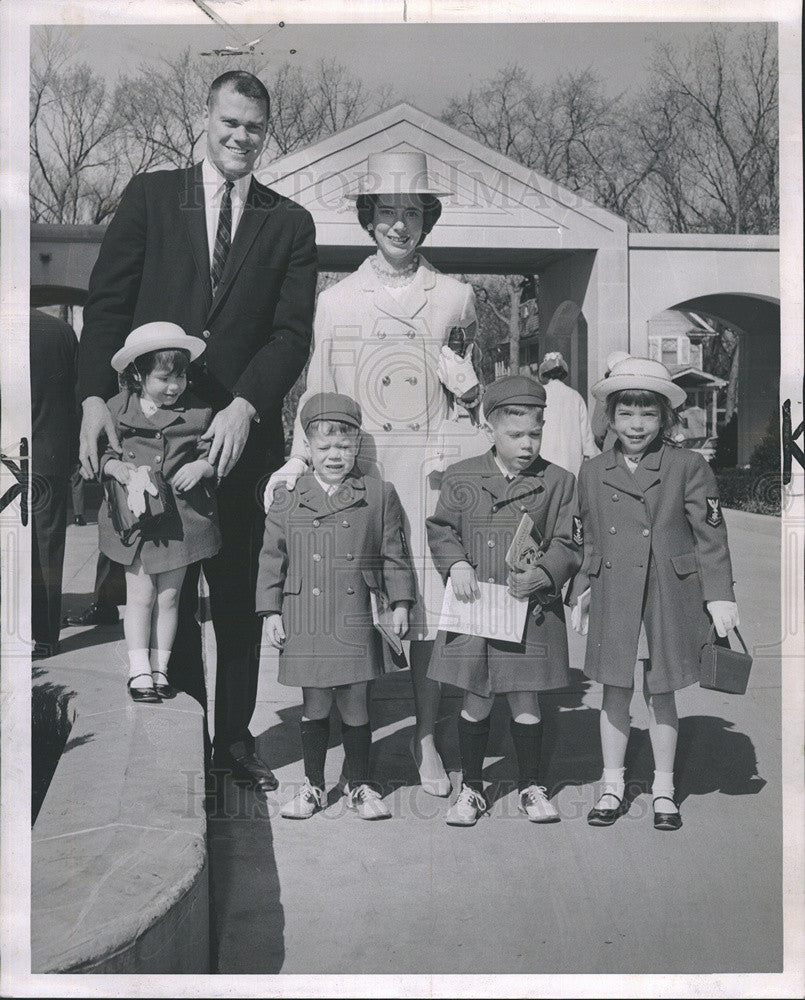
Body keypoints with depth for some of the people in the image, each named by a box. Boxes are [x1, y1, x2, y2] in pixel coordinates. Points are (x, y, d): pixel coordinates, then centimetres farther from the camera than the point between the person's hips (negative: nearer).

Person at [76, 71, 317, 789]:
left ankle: (235, 735, 23)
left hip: (241, 433, 1)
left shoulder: (290, 224, 10)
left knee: (239, 593, 8)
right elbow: (107, 302, 4)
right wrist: (96, 397, -10)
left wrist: (244, 407, -15)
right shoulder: (150, 195, 9)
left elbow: (292, 332, 0)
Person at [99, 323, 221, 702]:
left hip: (180, 517, 0)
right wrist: (116, 467, -12)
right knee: (140, 593, 4)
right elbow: (100, 453, 7)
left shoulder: (198, 412, -1)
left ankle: (160, 668, 23)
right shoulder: (116, 409, 0)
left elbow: (215, 456, 5)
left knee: (169, 596, 8)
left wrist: (201, 467, -15)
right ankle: (139, 670, 16)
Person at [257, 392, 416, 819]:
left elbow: (393, 555, 7)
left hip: (354, 624, 0)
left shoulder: (379, 496, 3)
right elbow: (272, 558, 6)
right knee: (313, 707, 10)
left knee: (355, 705, 7)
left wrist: (400, 603, 3)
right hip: (304, 624, 1)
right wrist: (272, 612, 2)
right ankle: (313, 786, 26)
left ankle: (358, 785, 25)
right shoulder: (286, 500, 4)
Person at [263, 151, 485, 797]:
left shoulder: (455, 297, 11)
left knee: (432, 605, 1)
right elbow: (318, 398, 11)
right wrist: (298, 464, 1)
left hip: (433, 475, 0)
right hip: (359, 475, 0)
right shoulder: (335, 302, 10)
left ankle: (425, 738, 18)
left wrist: (469, 390, 1)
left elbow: (475, 397, 21)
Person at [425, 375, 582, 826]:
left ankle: (532, 787, 27)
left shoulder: (558, 482, 2)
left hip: (532, 608, 0)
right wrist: (456, 563, -10)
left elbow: (567, 544, 2)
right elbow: (441, 529, 8)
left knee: (526, 701, 8)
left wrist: (542, 573, -16)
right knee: (476, 701, 9)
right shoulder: (461, 477, 4)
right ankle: (471, 788, 26)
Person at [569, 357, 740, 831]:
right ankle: (613, 787, 23)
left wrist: (720, 596, -10)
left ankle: (664, 790, 24)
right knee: (615, 693, 8)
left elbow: (710, 536, -3)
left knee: (661, 694, 8)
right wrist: (582, 591, 10)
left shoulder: (689, 466, -2)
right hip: (612, 600, 2)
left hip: (669, 599, -2)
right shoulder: (593, 473, 7)